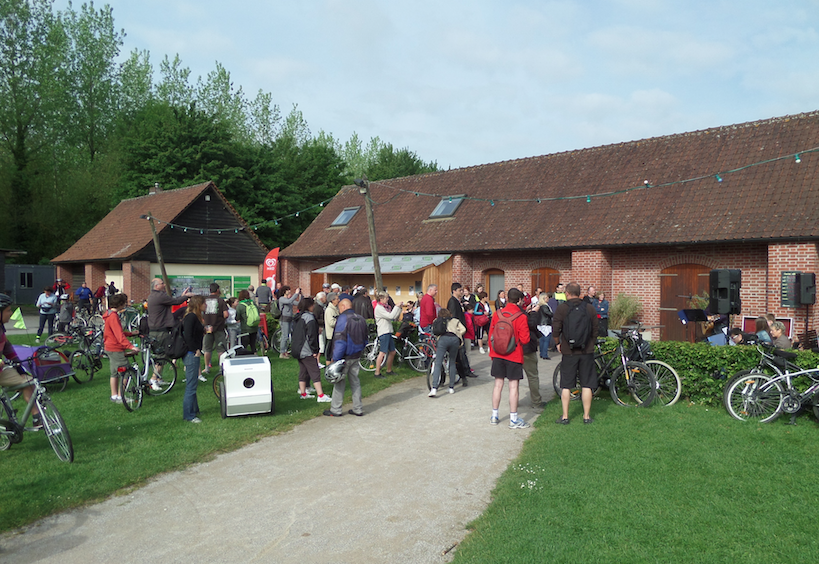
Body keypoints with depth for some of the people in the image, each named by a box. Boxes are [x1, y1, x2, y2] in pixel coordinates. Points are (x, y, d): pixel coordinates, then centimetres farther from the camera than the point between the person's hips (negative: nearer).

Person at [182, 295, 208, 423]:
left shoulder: (195, 317, 14)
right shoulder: (191, 317, -17)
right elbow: (187, 336, -23)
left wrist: (205, 330, 13)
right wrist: (196, 350, -17)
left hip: (194, 354, 10)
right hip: (191, 354, -10)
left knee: (192, 384, 19)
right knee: (191, 385, -4)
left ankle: (194, 409, 30)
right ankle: (189, 415, 3)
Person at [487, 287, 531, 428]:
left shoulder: (497, 314, -1)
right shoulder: (521, 317, -13)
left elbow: (491, 335, 5)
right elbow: (524, 339, -14)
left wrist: (492, 352, 16)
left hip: (498, 355, 4)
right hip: (514, 356, -4)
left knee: (498, 384, 12)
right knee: (514, 386, 2)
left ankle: (494, 416, 20)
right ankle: (513, 419, 8)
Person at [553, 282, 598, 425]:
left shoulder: (561, 308, -7)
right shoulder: (590, 308, 1)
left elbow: (555, 330, -9)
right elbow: (596, 330, 5)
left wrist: (558, 343, 7)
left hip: (568, 351, -2)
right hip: (587, 351, 2)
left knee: (566, 386, 6)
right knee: (586, 385, 8)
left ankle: (565, 417, 10)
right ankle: (586, 416, 15)